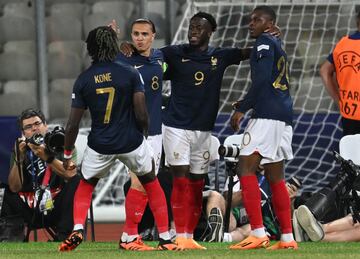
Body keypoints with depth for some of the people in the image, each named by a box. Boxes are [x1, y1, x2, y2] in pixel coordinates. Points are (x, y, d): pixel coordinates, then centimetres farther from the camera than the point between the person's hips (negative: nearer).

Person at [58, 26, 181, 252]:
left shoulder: (83, 80, -2)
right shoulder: (130, 74, -7)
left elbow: (73, 124, 0)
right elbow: (141, 114, -11)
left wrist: (67, 153, 12)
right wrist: (144, 132, 10)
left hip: (100, 146, 1)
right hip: (131, 143, -1)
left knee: (85, 186, 24)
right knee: (151, 183, 20)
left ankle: (78, 228, 0)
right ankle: (165, 238, 16)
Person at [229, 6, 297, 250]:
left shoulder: (264, 43, -4)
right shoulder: (278, 47, 23)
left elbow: (262, 79, -16)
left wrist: (242, 108, -13)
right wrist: (248, 103, 21)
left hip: (267, 116, -10)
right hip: (284, 118, 10)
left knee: (246, 168, -11)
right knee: (275, 176, 12)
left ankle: (258, 233, -18)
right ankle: (287, 237, 10)